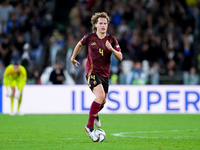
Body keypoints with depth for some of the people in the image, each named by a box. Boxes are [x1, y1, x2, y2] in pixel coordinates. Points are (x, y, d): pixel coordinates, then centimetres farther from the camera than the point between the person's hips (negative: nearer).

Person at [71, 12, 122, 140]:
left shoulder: (112, 40, 0)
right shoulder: (90, 38, -3)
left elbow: (120, 57, -5)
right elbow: (80, 44, 19)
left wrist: (111, 49, -22)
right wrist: (73, 57, 27)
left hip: (105, 74, 4)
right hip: (92, 72, -4)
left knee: (103, 101, 10)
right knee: (100, 96, -26)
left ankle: (95, 114, 49)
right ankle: (90, 126, -20)